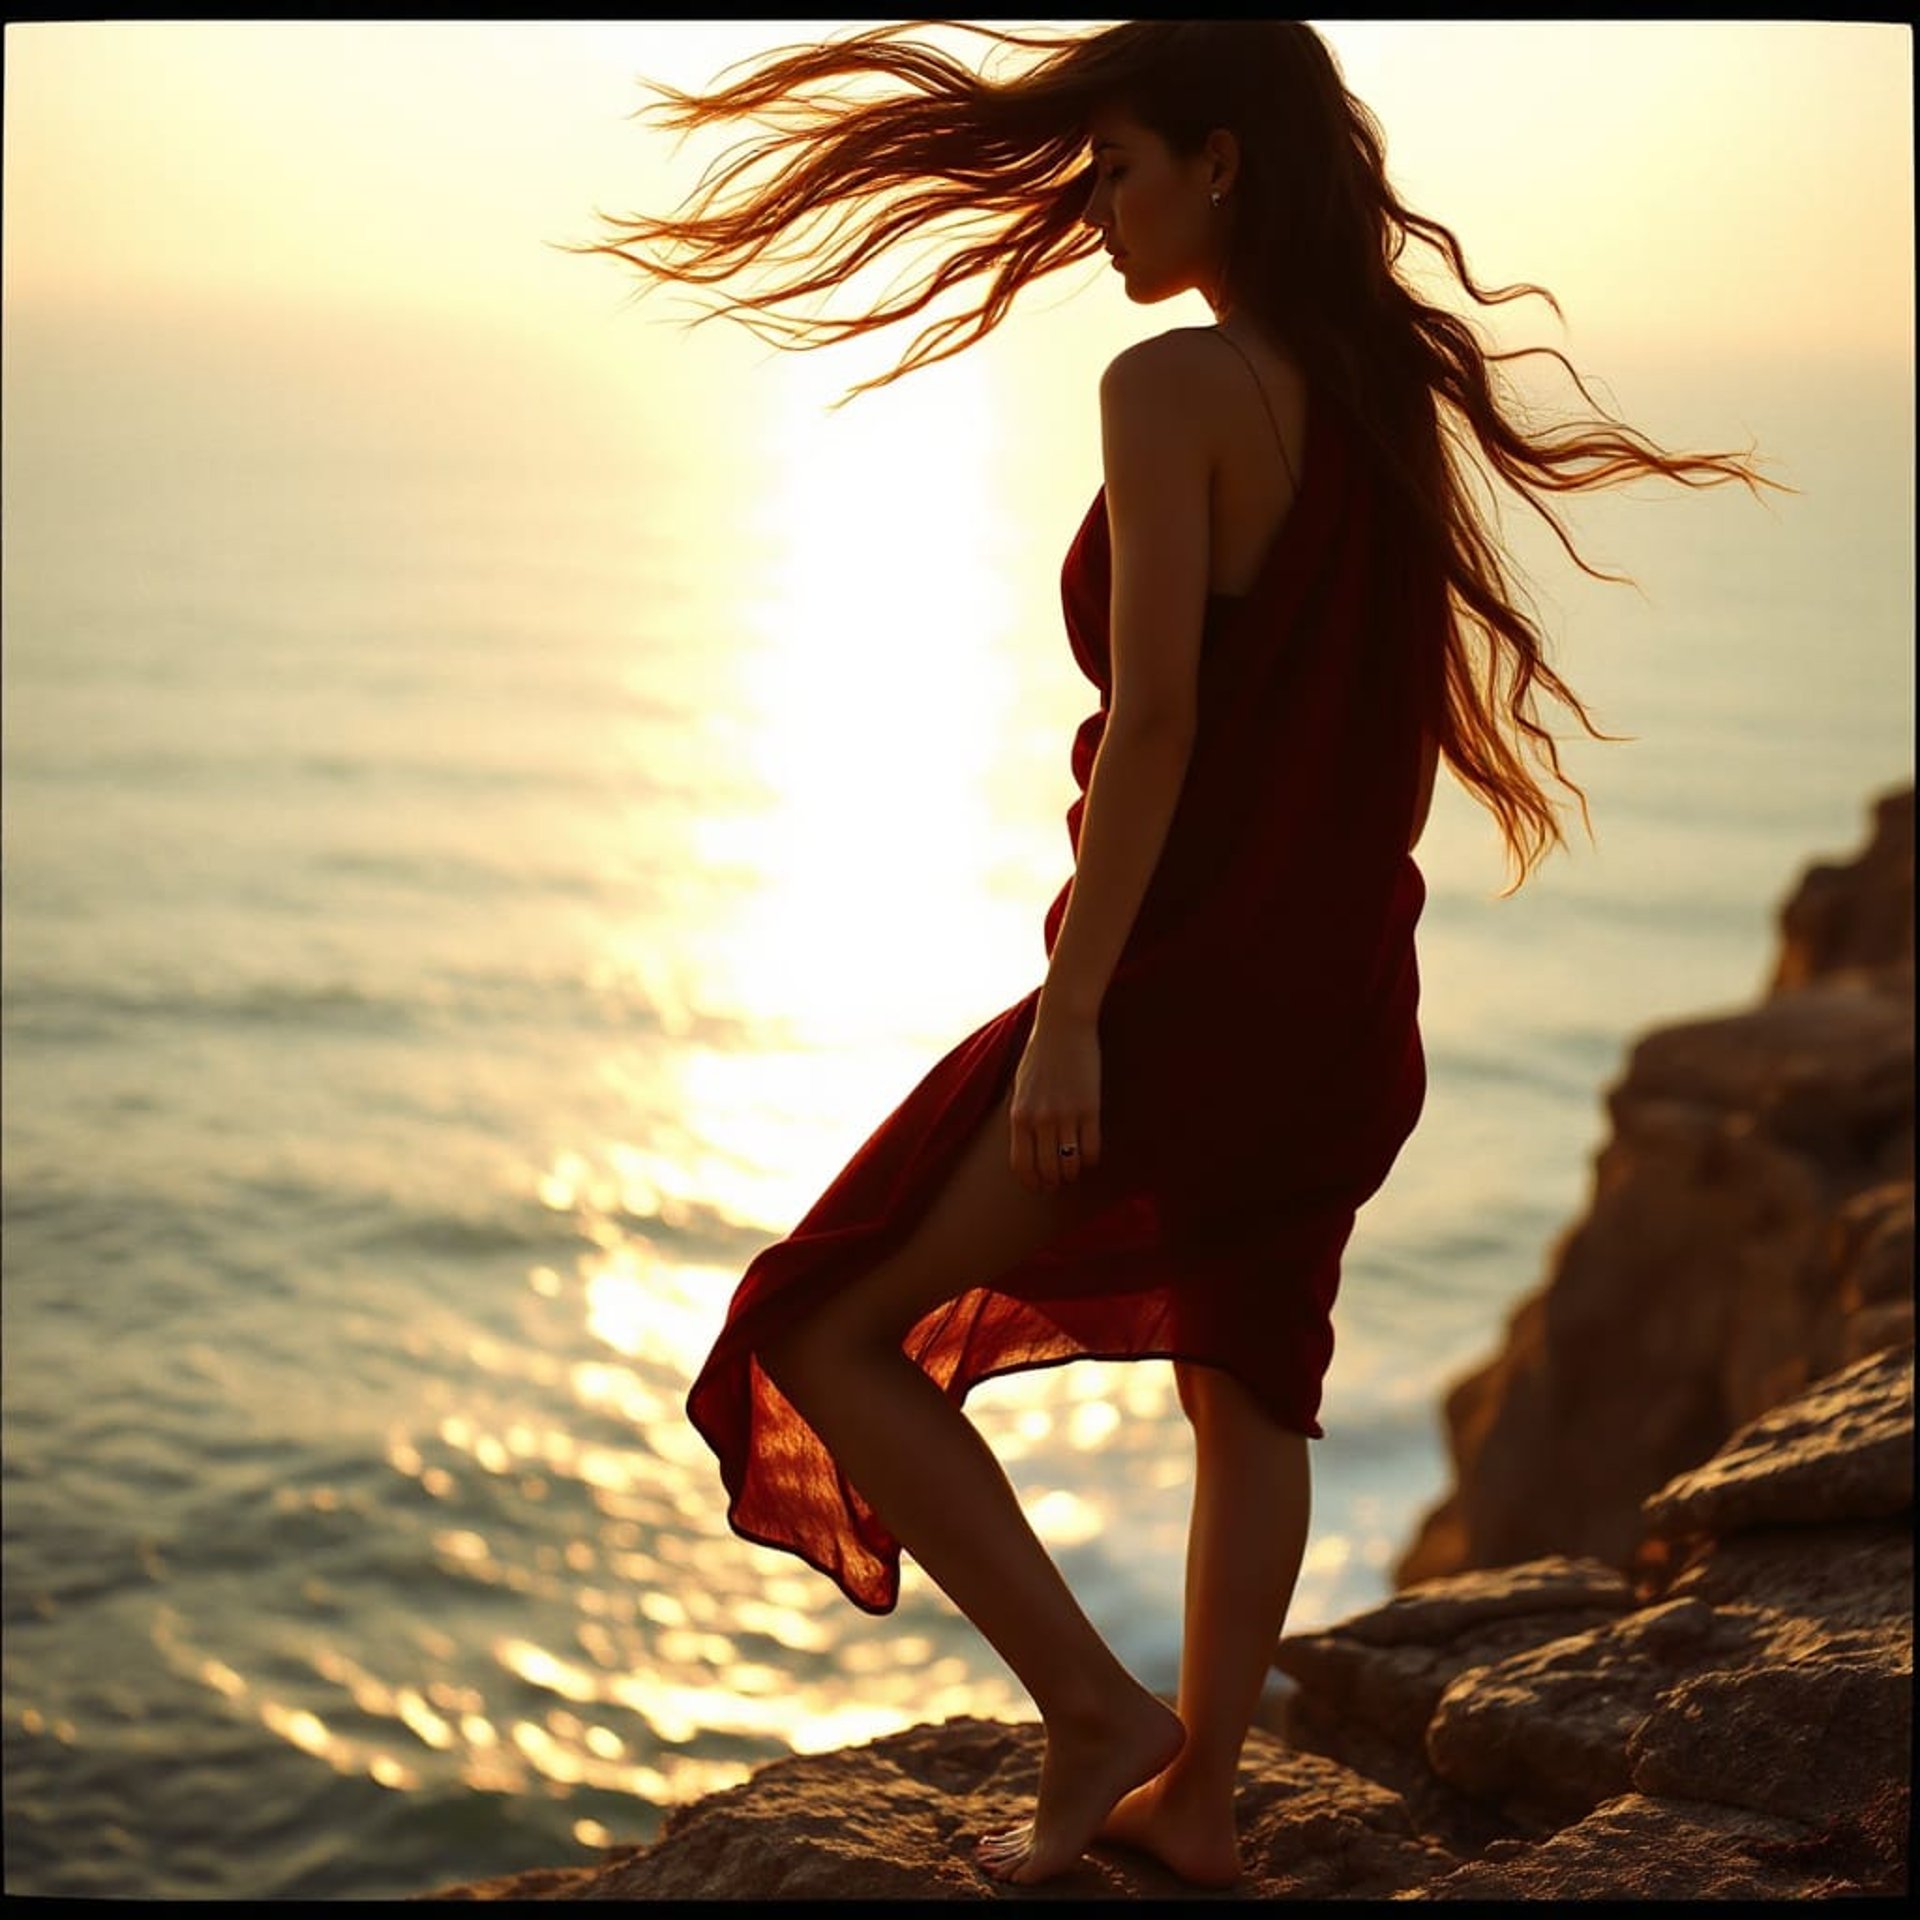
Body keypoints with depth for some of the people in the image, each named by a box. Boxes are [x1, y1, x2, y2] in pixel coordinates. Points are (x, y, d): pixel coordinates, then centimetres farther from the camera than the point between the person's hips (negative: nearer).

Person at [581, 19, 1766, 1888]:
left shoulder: (1175, 387, -16)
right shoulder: (1398, 389, 8)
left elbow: (1157, 718, -23)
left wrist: (1068, 1016, -21)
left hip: (1179, 989, -8)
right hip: (1345, 996, 8)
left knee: (825, 1334, 6)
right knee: (1245, 1384, 25)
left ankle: (1095, 1711, 5)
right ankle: (1196, 1797, 32)